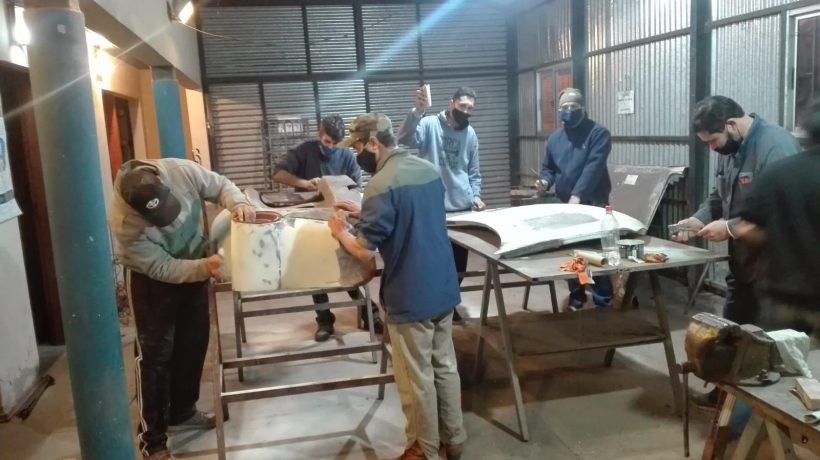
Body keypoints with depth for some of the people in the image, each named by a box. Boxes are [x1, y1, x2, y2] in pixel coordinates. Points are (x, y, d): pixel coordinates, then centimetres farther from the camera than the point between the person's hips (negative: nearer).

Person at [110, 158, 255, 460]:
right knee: (156, 353, -1)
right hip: (151, 280, -5)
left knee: (194, 342, 14)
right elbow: (161, 268, -28)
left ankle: (182, 411, 35)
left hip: (194, 265, 5)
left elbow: (220, 186, -11)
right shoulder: (125, 222, -34)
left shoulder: (180, 171, -27)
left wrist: (238, 204, -31)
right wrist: (204, 267, -41)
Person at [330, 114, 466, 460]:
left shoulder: (383, 183, -21)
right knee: (445, 366, 19)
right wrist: (365, 214, 17)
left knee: (416, 379, 8)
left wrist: (341, 231, -1)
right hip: (444, 288, 8)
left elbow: (365, 252, -20)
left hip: (410, 298, -8)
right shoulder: (429, 170, 6)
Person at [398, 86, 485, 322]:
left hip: (462, 207, 5)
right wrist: (417, 112, -38)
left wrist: (475, 195, 0)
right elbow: (404, 141, -27)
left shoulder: (470, 134, 10)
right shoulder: (429, 124, -8)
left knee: (459, 260, 14)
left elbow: (473, 172, 14)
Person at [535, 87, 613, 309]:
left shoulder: (598, 133, -7)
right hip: (563, 204, 5)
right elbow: (548, 167, 17)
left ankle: (602, 300, 9)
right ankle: (576, 297, 25)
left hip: (593, 204, -5)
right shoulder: (554, 138, 11)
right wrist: (545, 181, -7)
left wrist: (577, 195, -28)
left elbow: (593, 168, -19)